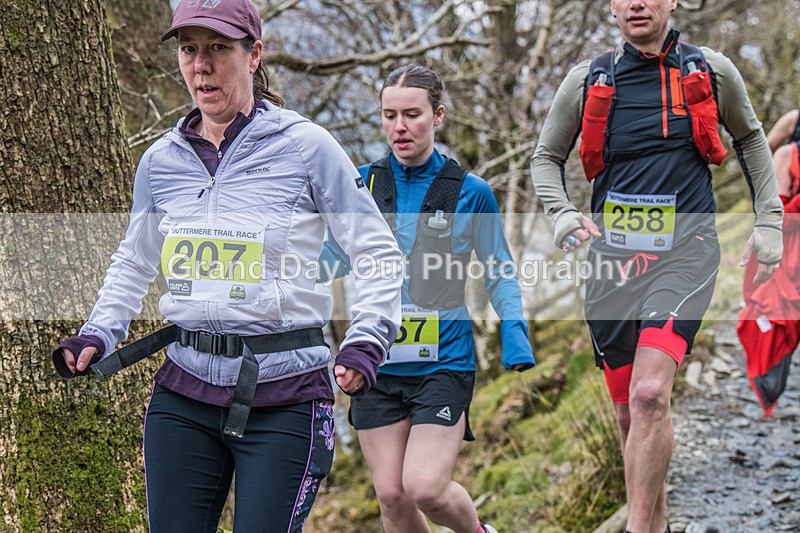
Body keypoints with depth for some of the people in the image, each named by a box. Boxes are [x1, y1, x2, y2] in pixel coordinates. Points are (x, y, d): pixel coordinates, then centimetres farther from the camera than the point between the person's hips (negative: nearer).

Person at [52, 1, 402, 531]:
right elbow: (134, 263, 23)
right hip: (184, 390, 4)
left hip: (284, 393, -4)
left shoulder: (305, 145, -5)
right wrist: (98, 335, 8)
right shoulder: (161, 158, 8)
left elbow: (380, 254, 0)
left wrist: (365, 345, -13)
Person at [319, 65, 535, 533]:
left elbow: (499, 273, 7)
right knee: (391, 494, 3)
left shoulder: (470, 192, -1)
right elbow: (331, 263, 13)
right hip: (376, 361, 3)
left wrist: (515, 337, -7)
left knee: (425, 487, -14)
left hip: (444, 362, -3)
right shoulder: (360, 186, 4)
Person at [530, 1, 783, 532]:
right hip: (613, 252, 3)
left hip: (685, 249, -3)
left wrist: (769, 223, 16)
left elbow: (750, 138, 22)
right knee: (630, 411, 7)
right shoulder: (586, 81, 6)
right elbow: (546, 158, 17)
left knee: (650, 393, -23)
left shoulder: (712, 71, 5)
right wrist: (563, 215, -2)